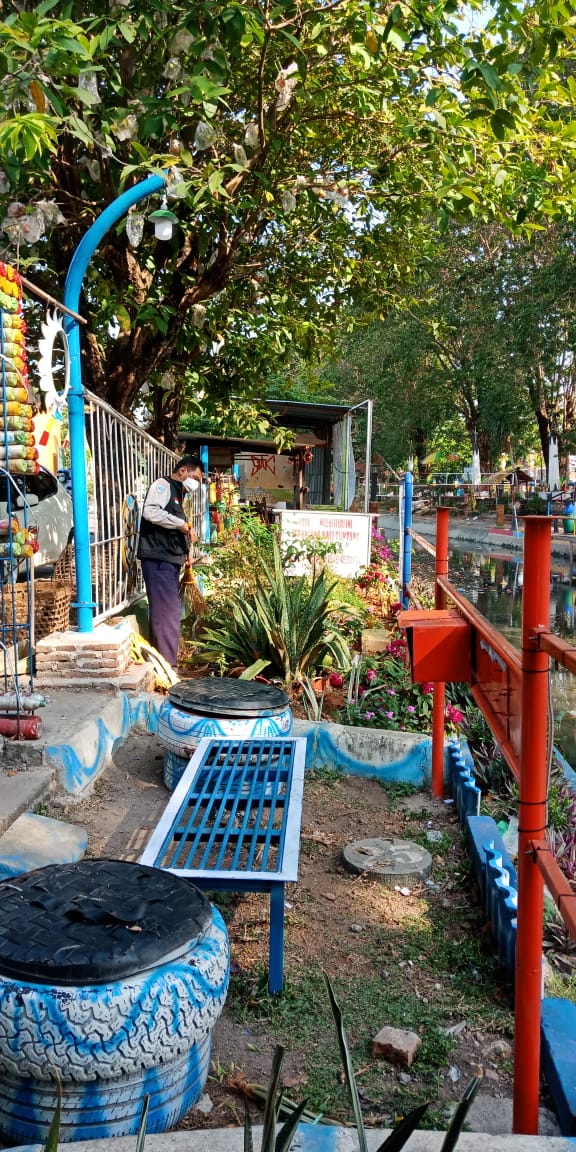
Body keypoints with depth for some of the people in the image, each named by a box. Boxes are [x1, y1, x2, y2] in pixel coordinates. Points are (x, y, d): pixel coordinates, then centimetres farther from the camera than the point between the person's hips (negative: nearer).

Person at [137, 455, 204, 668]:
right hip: (158, 559, -10)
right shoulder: (162, 485, -6)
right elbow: (151, 512, -25)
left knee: (167, 611, 11)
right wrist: (182, 524, -19)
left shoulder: (176, 492, 23)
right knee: (167, 612, -11)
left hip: (170, 559, 10)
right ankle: (167, 665, -8)